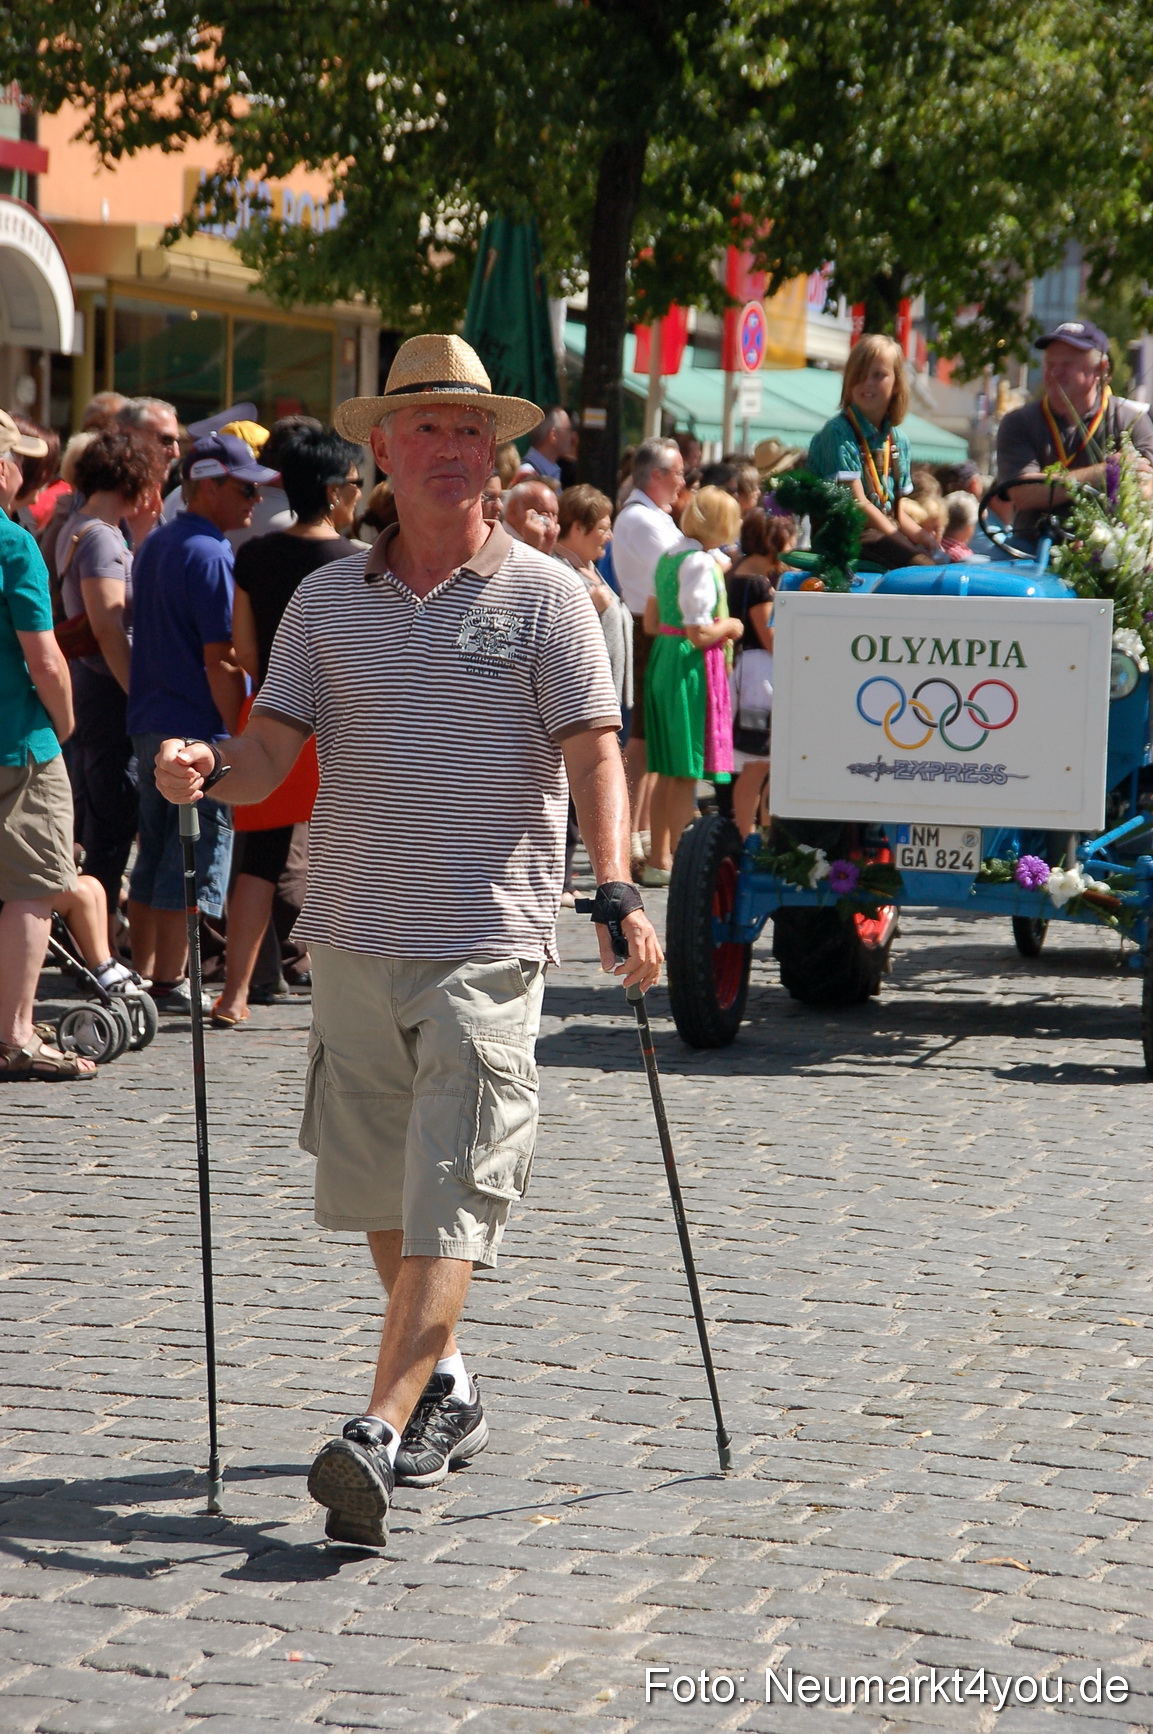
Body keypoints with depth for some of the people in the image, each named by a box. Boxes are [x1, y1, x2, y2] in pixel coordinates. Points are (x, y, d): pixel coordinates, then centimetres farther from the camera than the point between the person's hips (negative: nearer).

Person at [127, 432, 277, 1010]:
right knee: (194, 860, -3)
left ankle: (143, 975, 19)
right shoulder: (210, 555, -15)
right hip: (199, 727, -9)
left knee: (155, 852, 14)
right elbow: (221, 660, -18)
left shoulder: (155, 545, 14)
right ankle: (169, 983, -1)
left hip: (149, 723, 9)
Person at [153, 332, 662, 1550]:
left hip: (489, 944, -4)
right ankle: (444, 1390, 33)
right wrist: (202, 771, -19)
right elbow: (268, 752, 4)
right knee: (375, 1188, 13)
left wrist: (616, 891, -22)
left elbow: (593, 752, -7)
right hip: (354, 936, 4)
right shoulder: (329, 597, 9)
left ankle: (377, 1436, -16)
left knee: (448, 1197, -11)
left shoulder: (545, 594, 0)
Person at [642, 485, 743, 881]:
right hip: (693, 667, -9)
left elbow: (650, 623, 16)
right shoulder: (700, 562, -16)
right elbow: (700, 634, -21)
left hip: (662, 659, 9)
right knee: (689, 772, -3)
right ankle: (675, 861, 0)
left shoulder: (668, 558, 11)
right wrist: (728, 626, -3)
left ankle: (659, 859, 18)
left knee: (668, 771, 14)